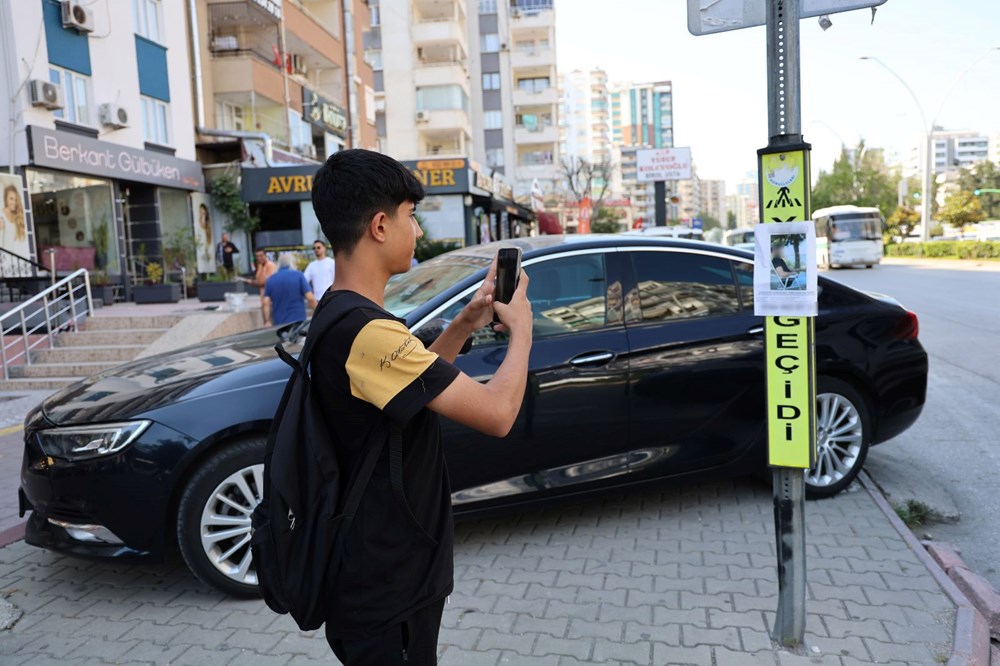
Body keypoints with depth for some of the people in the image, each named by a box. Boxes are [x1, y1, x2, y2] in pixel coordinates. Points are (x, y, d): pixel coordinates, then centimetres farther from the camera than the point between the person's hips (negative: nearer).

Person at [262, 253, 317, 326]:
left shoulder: (270, 279, 6)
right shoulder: (298, 275, -3)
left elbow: (265, 303, -1)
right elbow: (310, 298, -8)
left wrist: (267, 322, 4)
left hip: (278, 324, 3)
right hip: (298, 322, -3)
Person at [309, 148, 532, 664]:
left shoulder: (339, 316, 5)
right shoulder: (367, 331, -28)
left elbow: (411, 385, 18)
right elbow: (497, 413, -28)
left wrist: (465, 325, 6)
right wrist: (520, 330, -10)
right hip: (386, 595, -10)